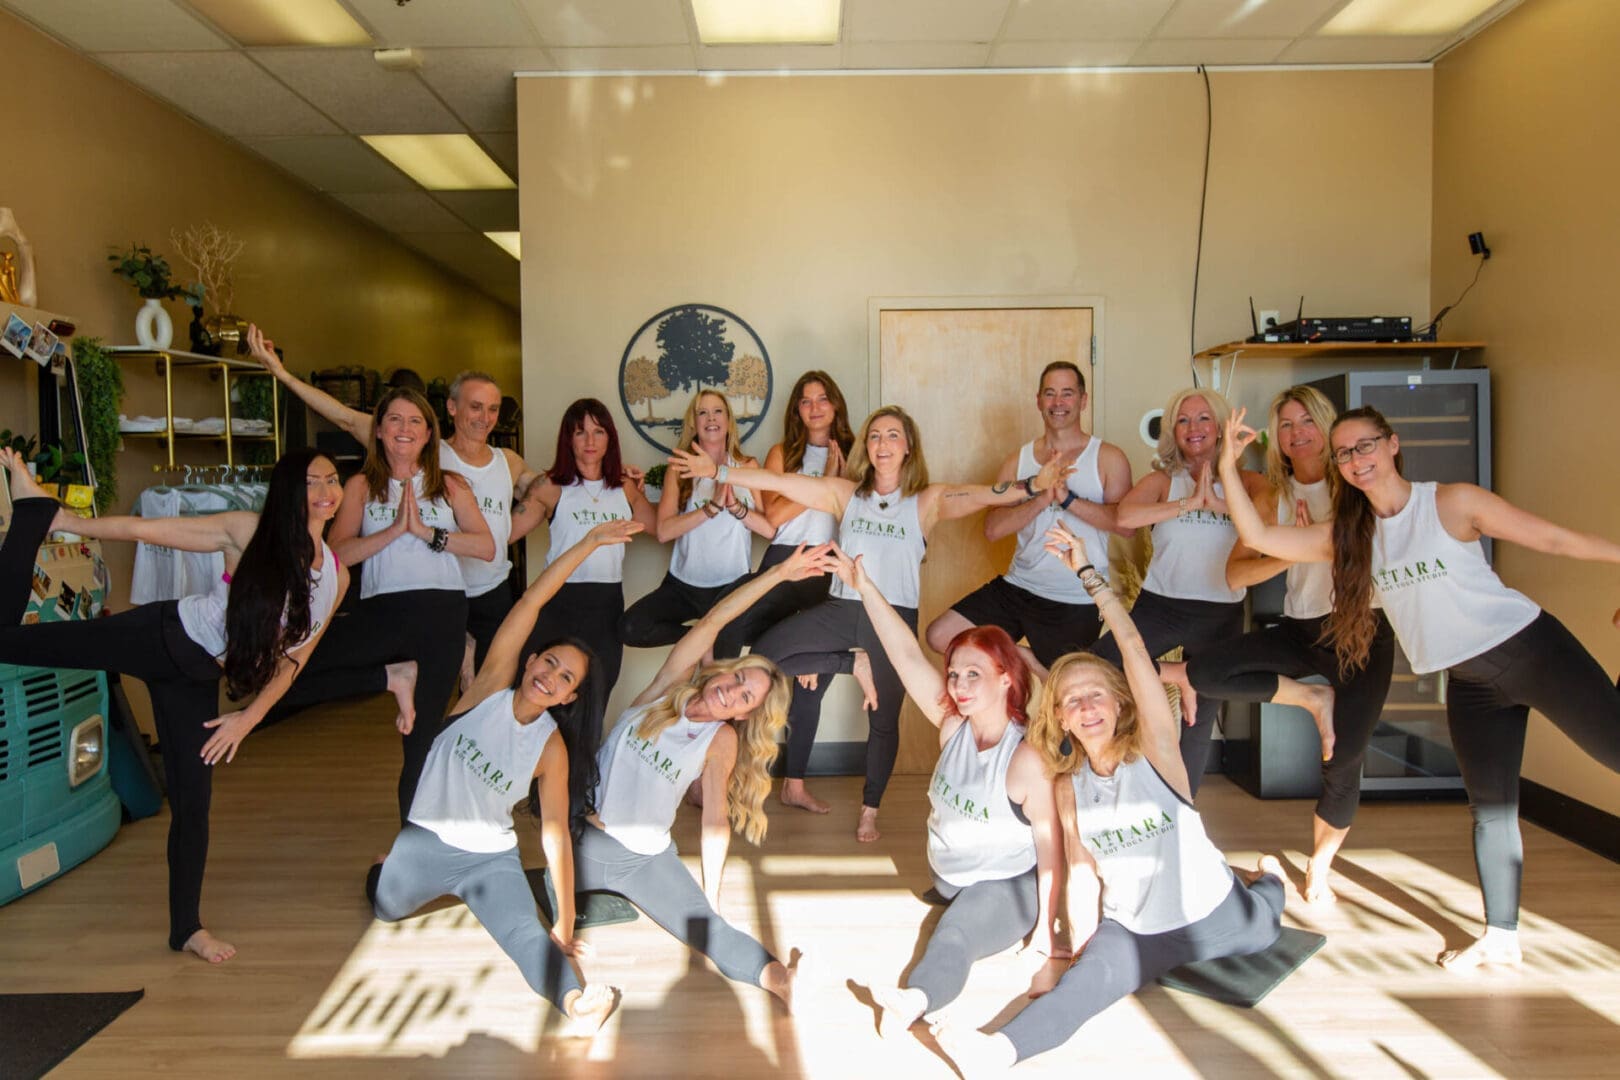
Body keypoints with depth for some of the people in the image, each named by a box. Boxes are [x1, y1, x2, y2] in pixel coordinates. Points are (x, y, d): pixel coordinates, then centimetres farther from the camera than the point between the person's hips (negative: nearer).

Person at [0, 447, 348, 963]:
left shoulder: (336, 576, -2)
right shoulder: (247, 531, -12)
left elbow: (293, 658, 3)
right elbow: (142, 529, -6)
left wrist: (250, 716, -4)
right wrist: (58, 519, -3)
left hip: (196, 679, 3)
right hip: (160, 636, -3)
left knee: (193, 799, 5)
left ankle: (187, 927, 19)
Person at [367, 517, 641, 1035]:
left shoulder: (552, 748, -13)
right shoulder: (493, 683, -14)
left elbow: (556, 832, -12)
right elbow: (530, 602, -24)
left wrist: (565, 923, -14)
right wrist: (589, 542, -33)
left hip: (491, 857, -1)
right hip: (425, 839, 1)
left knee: (526, 934, -23)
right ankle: (384, 869, 51)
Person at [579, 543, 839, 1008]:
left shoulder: (722, 740, -4)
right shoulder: (671, 683, -3)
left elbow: (715, 820, -4)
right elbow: (710, 624, -13)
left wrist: (710, 897, -10)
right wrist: (779, 573, -18)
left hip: (647, 858, -2)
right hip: (586, 840, 2)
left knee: (704, 926, -19)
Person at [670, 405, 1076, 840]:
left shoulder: (928, 501, -1)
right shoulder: (845, 493, 5)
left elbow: (987, 495, -16)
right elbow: (778, 481, 2)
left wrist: (1034, 484, -32)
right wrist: (717, 472, -2)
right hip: (842, 609, 2)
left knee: (884, 719, 6)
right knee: (762, 652, -9)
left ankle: (870, 811, 24)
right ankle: (853, 664, 1)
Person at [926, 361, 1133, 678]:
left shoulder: (1108, 458, -2)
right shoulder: (1018, 460, 7)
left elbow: (1127, 524, -17)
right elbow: (992, 529, -5)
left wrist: (1067, 498, -24)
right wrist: (1042, 498, -19)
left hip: (1076, 602, -3)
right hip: (1017, 587, 4)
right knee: (940, 636, -8)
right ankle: (1025, 660, 7)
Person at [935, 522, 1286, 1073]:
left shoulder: (1154, 751, -19)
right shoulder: (1068, 787, -6)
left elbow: (1134, 647, -29)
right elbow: (1082, 871, 0)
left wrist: (1088, 572, -30)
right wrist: (1083, 943, -8)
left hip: (1212, 915, -1)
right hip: (1133, 929, 1)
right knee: (1086, 980, -29)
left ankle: (1267, 878, 55)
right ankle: (1001, 1049, -48)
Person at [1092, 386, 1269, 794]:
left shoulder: (1244, 482, 5)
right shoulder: (1162, 481, 4)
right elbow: (1125, 516, -17)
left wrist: (1219, 503, -23)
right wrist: (1190, 503, -20)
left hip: (1221, 616, 1)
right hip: (1160, 606, 0)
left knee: (1200, 719, 12)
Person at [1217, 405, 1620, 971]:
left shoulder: (1452, 502, -11)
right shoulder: (1349, 534, 1)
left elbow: (1554, 538, -7)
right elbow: (1259, 537, -6)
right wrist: (1228, 467, -14)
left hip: (1531, 647, -4)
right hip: (1470, 683, 4)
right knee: (1489, 808, 12)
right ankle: (1501, 936, 24)